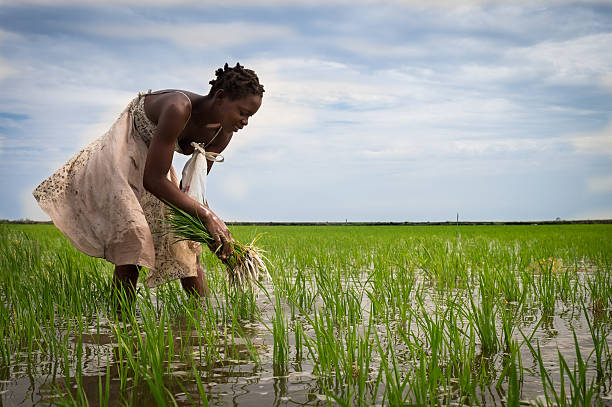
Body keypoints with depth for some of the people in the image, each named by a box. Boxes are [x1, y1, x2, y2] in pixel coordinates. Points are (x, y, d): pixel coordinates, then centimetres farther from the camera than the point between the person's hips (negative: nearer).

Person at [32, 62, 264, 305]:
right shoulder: (178, 108, -36)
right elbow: (153, 180, -36)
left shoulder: (222, 134, -13)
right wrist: (207, 215, -36)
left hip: (154, 161, 7)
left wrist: (214, 224, -19)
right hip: (123, 155, -7)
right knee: (133, 246, -21)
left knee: (186, 245, 5)